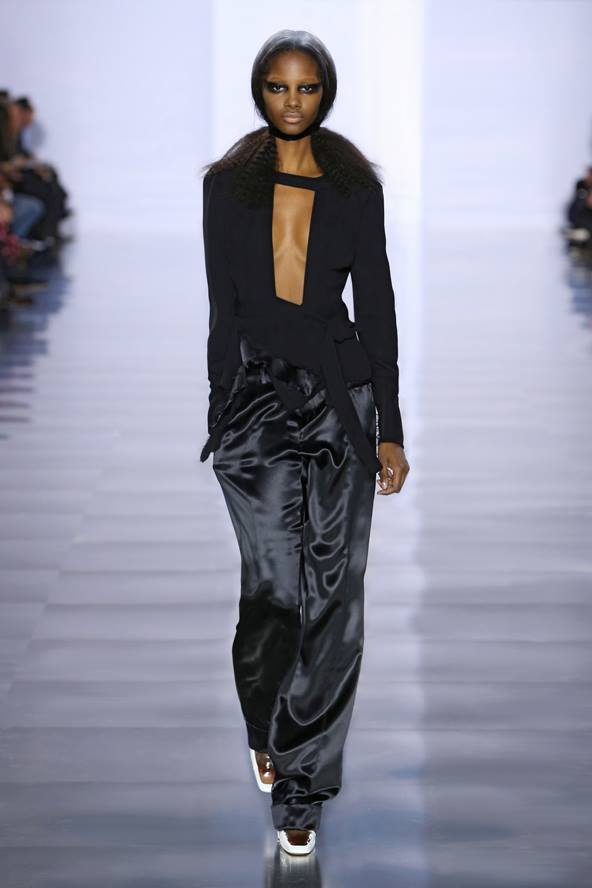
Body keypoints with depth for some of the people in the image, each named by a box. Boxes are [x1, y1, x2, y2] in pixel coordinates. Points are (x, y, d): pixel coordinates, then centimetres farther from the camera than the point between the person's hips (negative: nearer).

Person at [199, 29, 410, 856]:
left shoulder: (355, 186, 7)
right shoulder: (229, 184, 7)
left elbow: (377, 307, 6)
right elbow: (224, 307, 8)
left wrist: (390, 430, 2)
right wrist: (222, 411, 5)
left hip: (339, 392, 1)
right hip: (256, 394, -1)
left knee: (332, 597, -2)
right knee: (278, 586, -9)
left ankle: (298, 785, 8)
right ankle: (265, 724, 22)